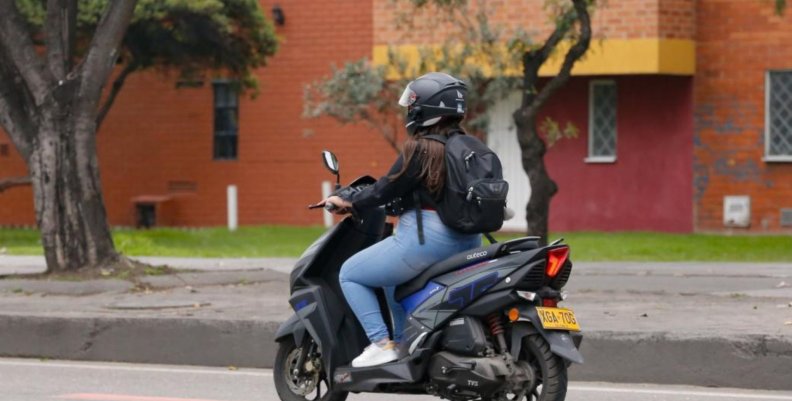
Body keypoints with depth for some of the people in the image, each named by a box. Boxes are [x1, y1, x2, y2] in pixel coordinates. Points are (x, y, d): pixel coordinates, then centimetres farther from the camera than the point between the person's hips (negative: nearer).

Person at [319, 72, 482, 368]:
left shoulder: (420, 148, -13)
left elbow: (388, 189, -11)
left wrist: (348, 201, 4)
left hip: (426, 240, -9)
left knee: (350, 275, 6)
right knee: (393, 274, 36)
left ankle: (381, 344, -5)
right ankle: (402, 342, 30)